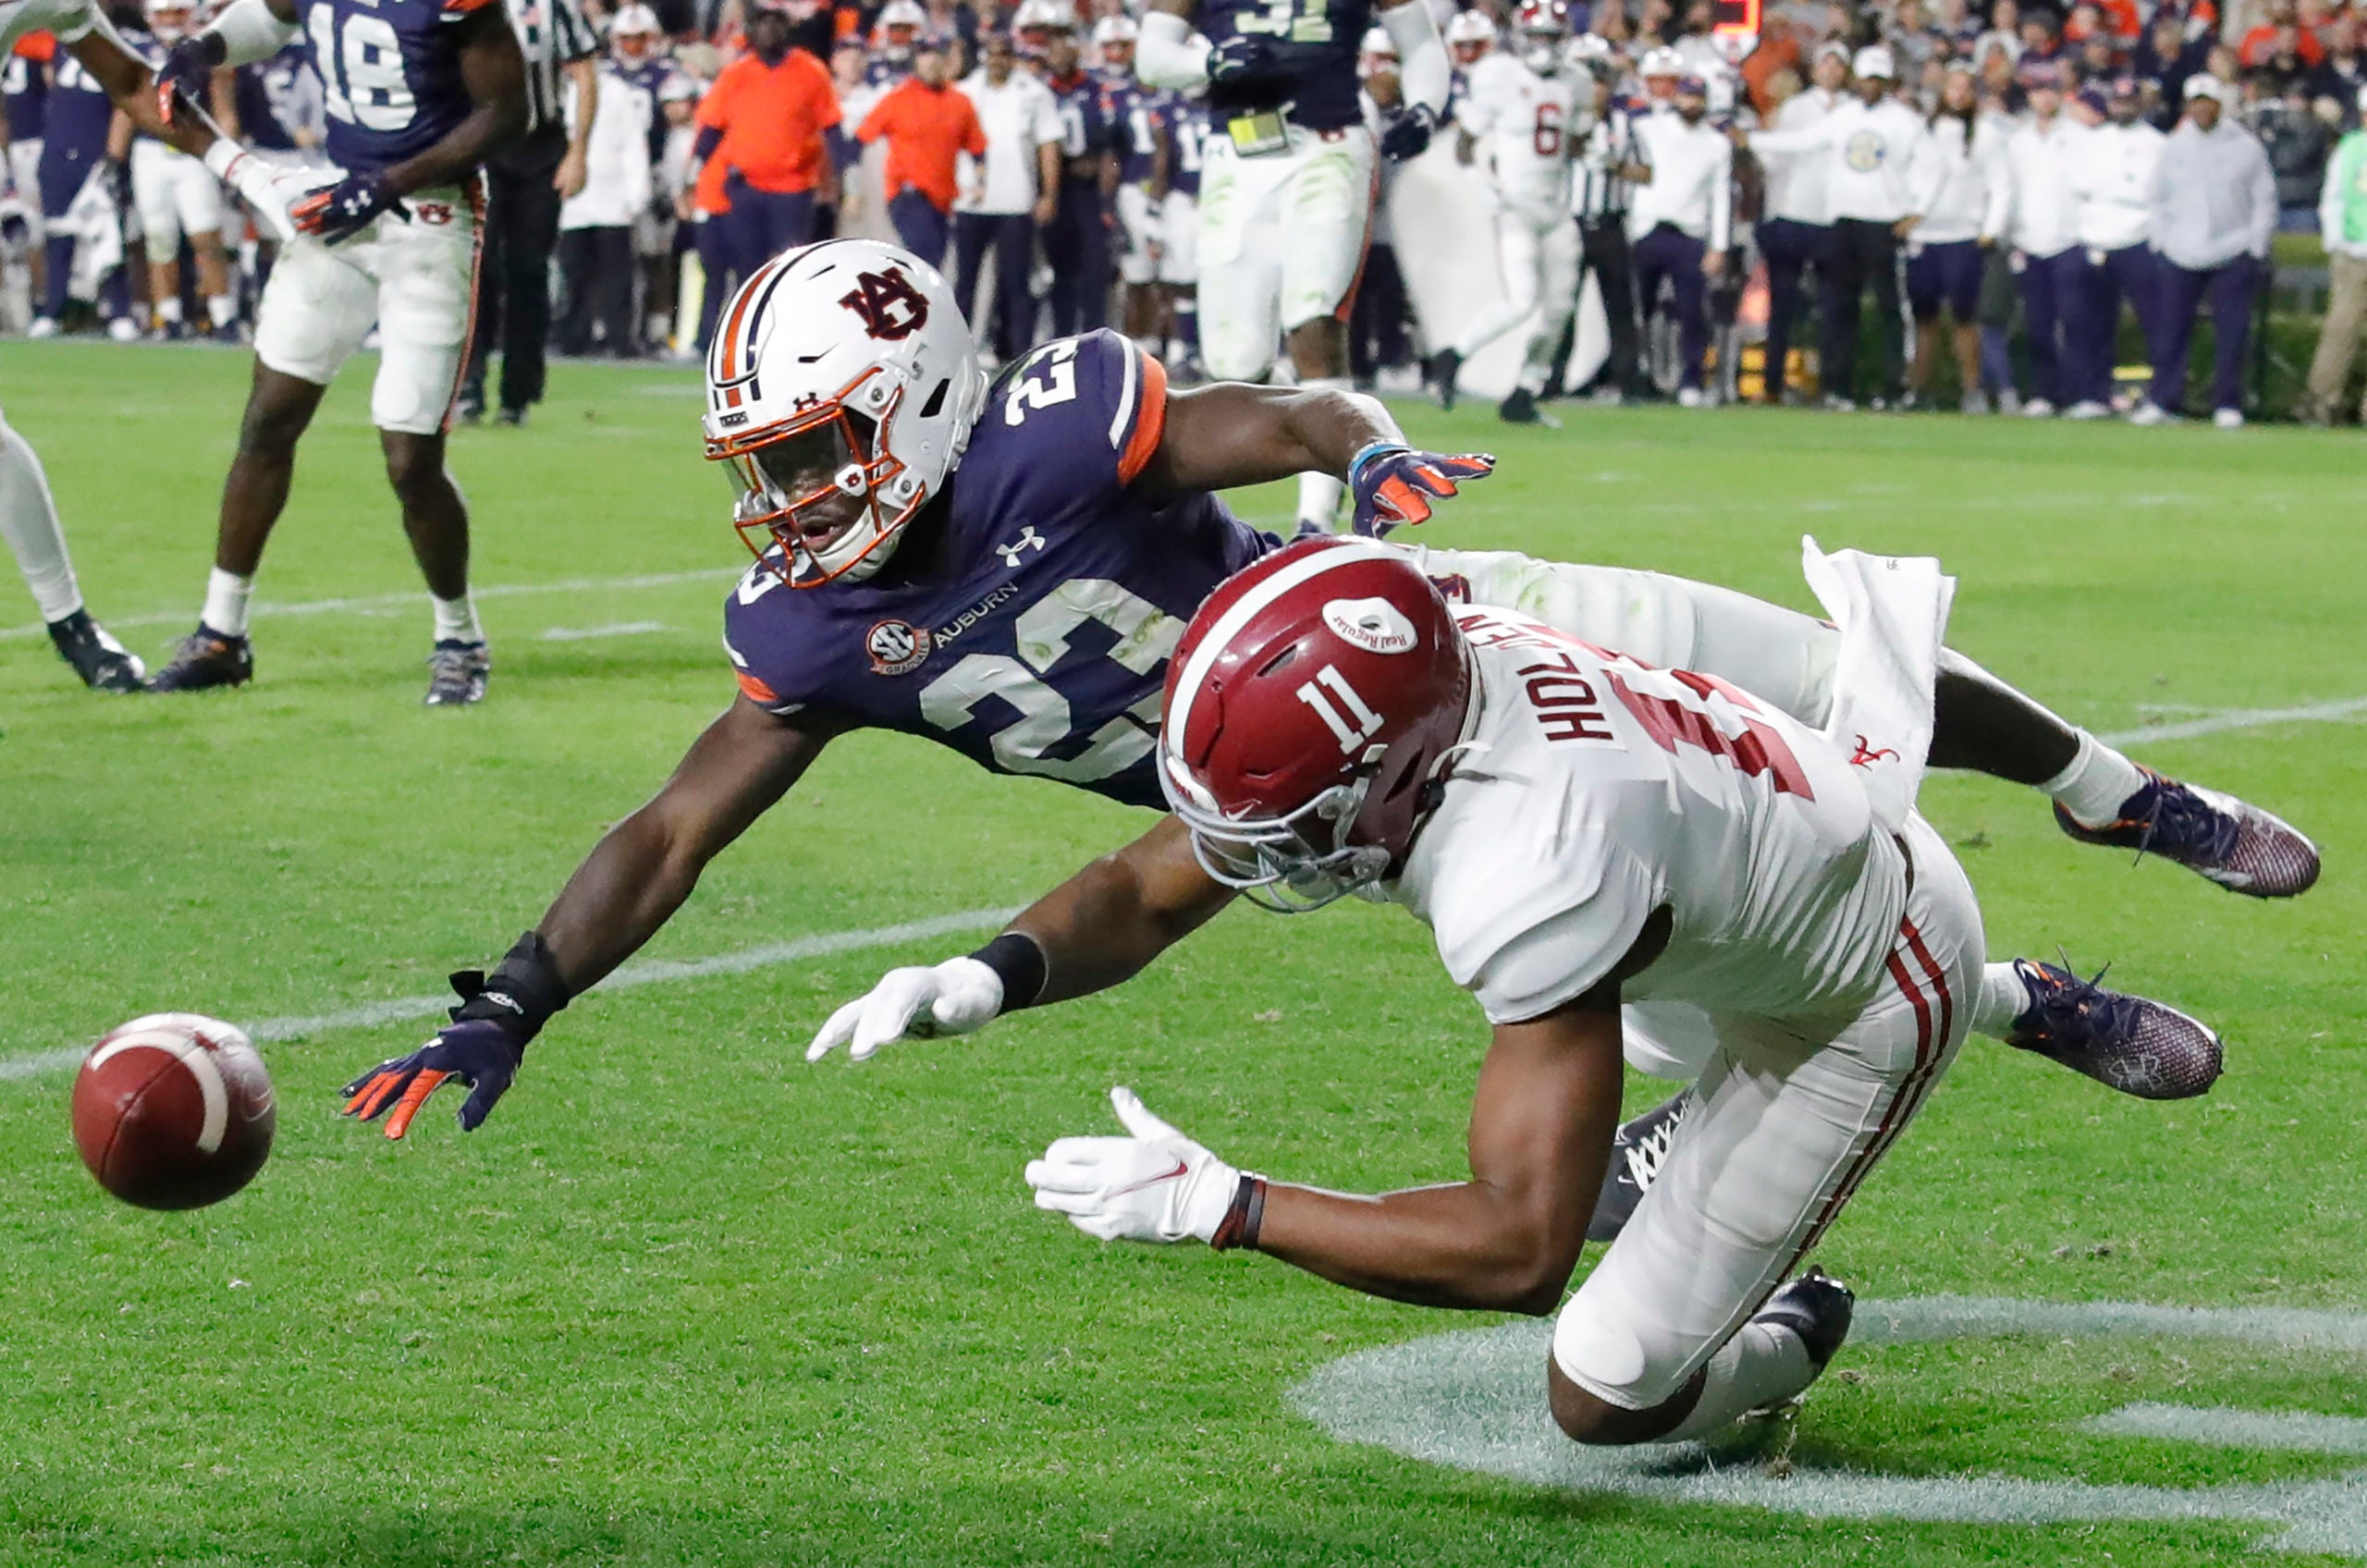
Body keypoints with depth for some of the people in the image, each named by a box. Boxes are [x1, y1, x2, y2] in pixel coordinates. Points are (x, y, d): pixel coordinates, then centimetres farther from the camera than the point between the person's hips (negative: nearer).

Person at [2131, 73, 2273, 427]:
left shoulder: (2246, 146, 3)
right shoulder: (2174, 146, 9)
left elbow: (2264, 200, 5)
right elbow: (2160, 198, 16)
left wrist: (2257, 250, -1)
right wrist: (2161, 240, 5)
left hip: (2233, 255, -2)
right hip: (2181, 257, 2)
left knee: (2231, 334, -4)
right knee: (2170, 330, -2)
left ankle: (2227, 405, 4)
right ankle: (2162, 401, 3)